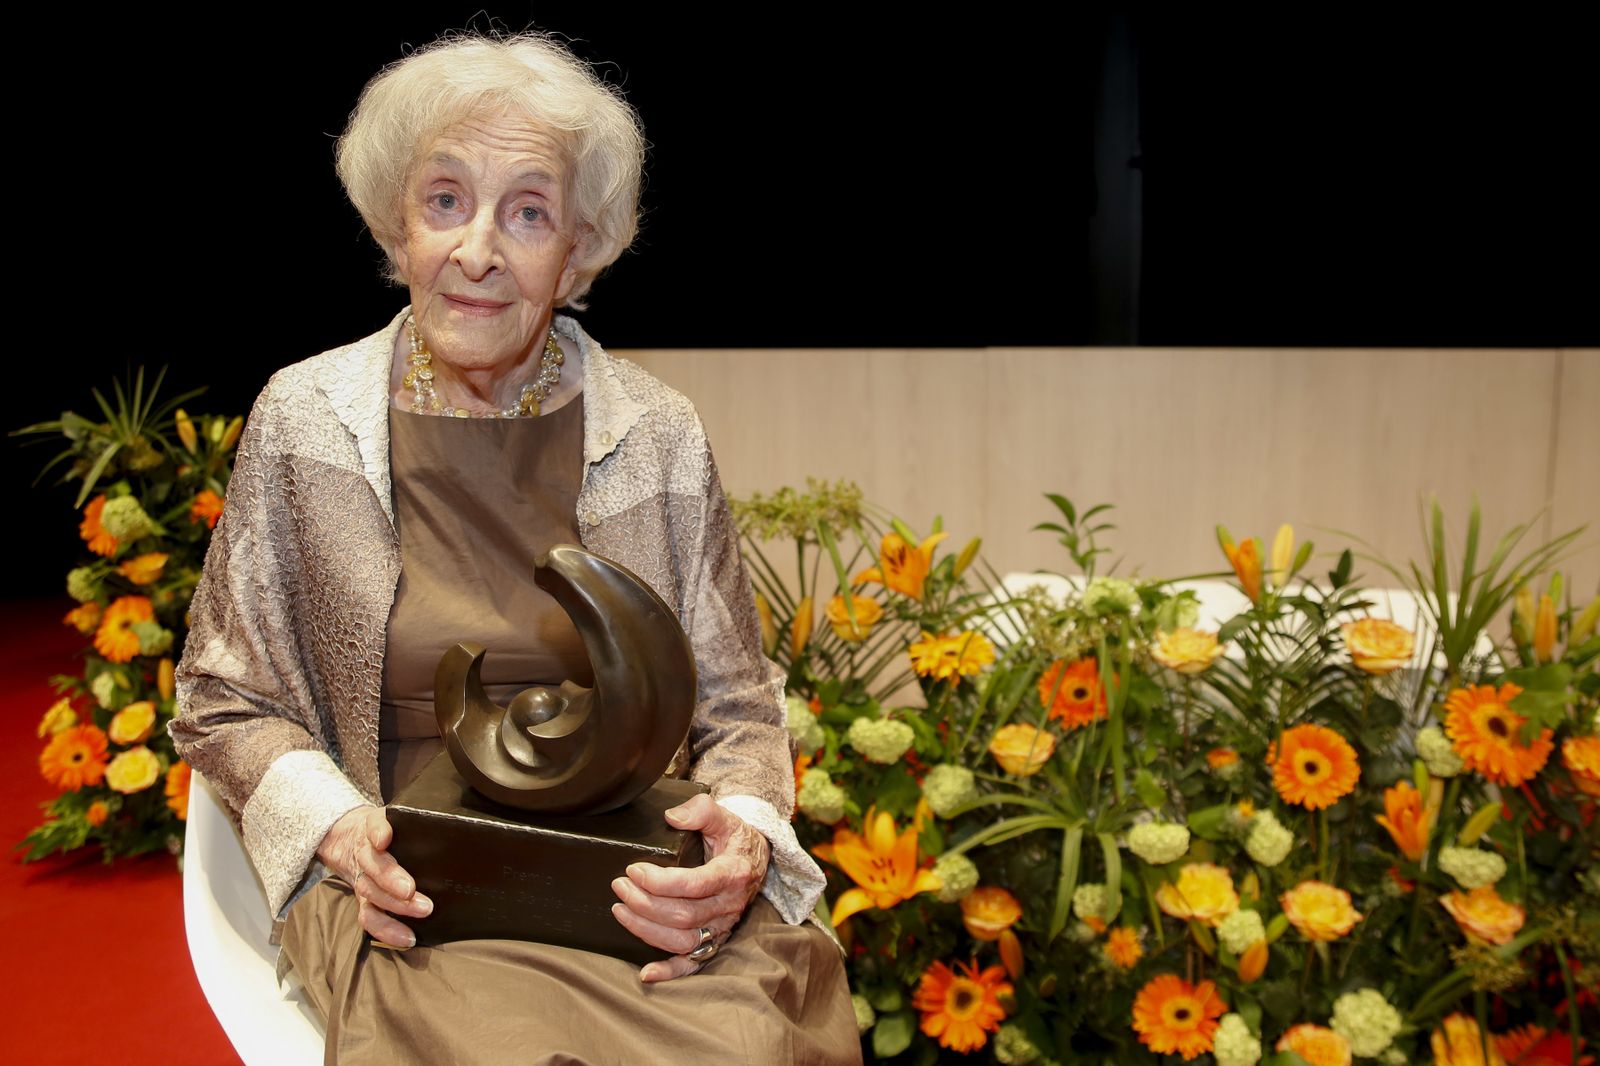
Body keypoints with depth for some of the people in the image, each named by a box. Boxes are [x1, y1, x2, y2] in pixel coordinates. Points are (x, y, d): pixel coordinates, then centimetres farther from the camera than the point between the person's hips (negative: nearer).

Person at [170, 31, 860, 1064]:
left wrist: (745, 835, -11)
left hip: (643, 890, 2)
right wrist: (335, 825, -9)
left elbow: (736, 705, 9)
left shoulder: (660, 433, 4)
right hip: (405, 894, -1)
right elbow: (226, 702, 9)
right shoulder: (304, 419, 2)